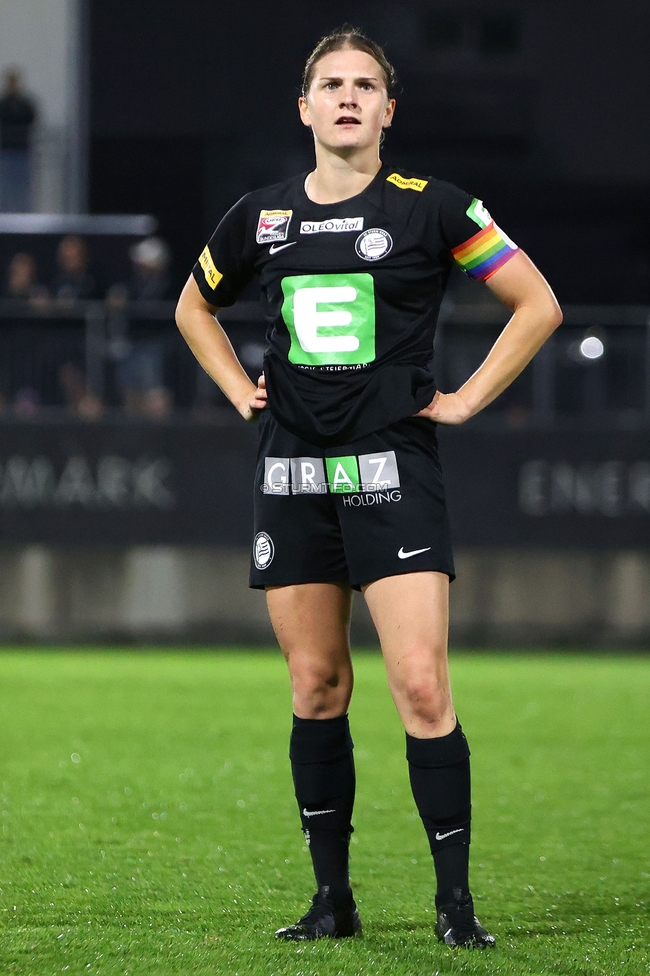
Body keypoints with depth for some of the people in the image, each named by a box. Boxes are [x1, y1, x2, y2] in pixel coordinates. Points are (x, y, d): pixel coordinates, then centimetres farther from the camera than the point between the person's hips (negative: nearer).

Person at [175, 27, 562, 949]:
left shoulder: (431, 208, -1)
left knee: (421, 685, -13)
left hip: (393, 466, -4)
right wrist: (238, 388, 15)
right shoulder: (262, 217, 9)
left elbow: (537, 304, 4)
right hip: (293, 469, 4)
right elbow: (194, 306, 28)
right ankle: (333, 898, 12)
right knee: (315, 688, 6)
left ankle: (455, 900, -7)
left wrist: (469, 398, -1)